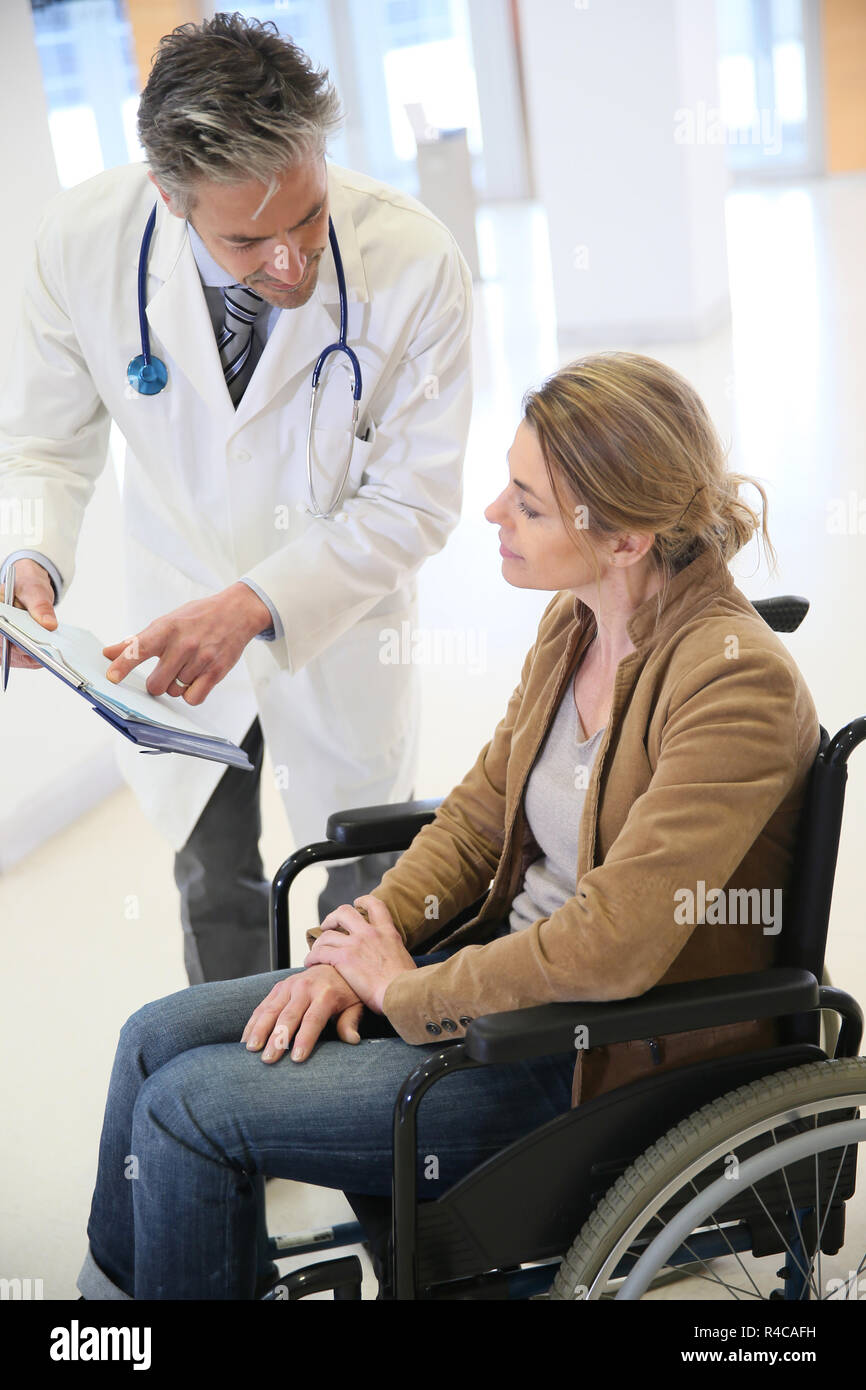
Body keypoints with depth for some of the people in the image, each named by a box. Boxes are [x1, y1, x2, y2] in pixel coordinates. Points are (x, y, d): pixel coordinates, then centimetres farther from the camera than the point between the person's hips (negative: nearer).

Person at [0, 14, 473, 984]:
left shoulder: (416, 262, -28)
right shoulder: (83, 238, -23)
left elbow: (416, 497, -21)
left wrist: (253, 607, -32)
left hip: (340, 632, -1)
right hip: (174, 627, 2)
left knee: (365, 889, 18)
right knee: (210, 885, 21)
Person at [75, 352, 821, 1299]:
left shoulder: (737, 684, -26)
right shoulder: (574, 624, 0)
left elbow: (612, 949, -29)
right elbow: (479, 814, 9)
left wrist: (405, 989, -16)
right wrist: (354, 949, -4)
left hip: (609, 1061, -8)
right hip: (508, 963, 8)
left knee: (189, 1107, -10)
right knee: (159, 1037, 5)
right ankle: (110, 1285, 26)